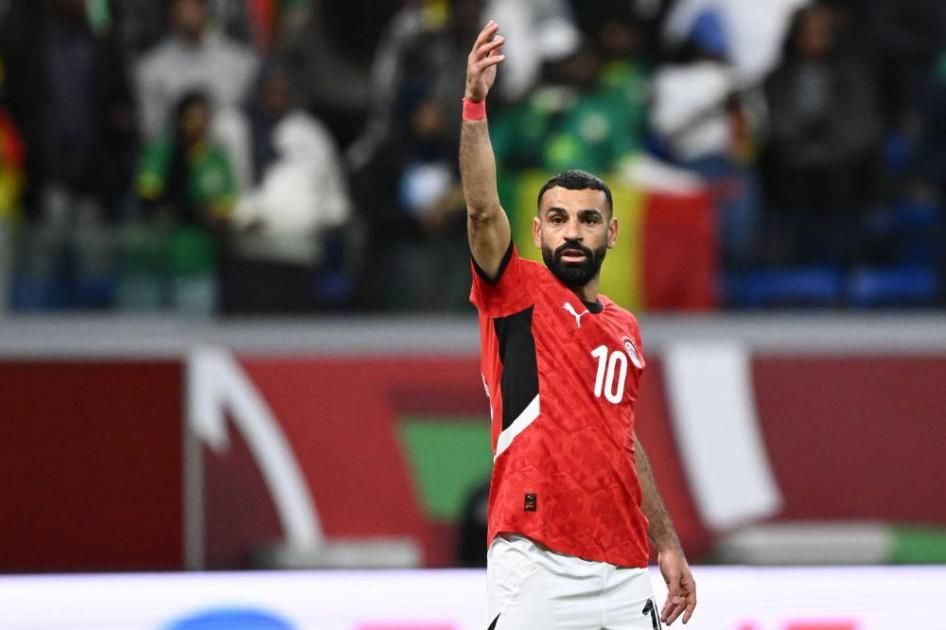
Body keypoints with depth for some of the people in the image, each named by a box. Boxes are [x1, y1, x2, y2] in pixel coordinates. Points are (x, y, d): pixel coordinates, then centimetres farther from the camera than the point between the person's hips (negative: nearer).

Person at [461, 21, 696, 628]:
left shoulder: (626, 329, 19)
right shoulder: (518, 293, 3)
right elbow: (483, 208, -14)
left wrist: (668, 546, 22)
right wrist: (475, 103, -26)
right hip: (536, 566, -6)